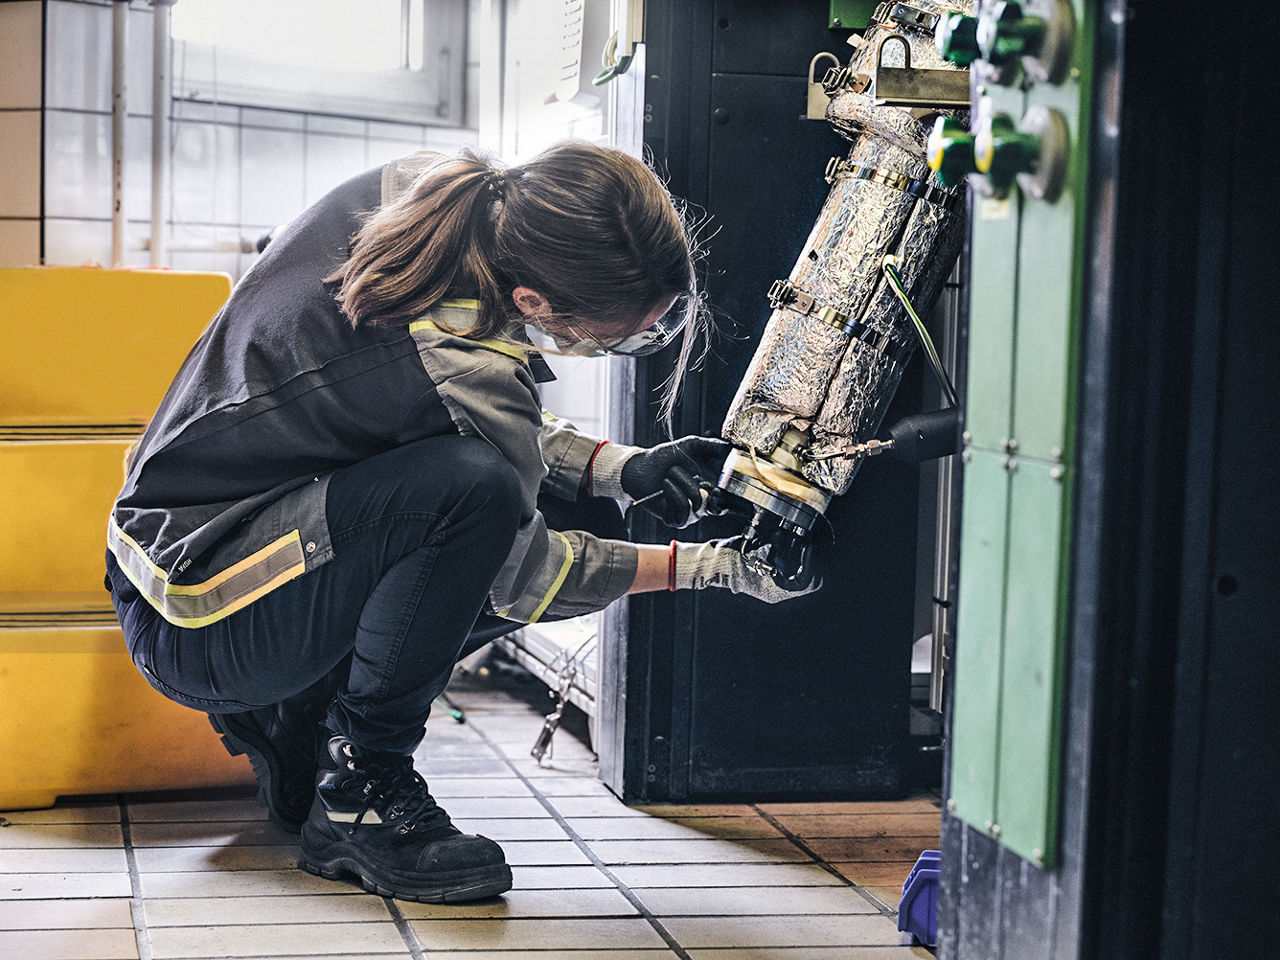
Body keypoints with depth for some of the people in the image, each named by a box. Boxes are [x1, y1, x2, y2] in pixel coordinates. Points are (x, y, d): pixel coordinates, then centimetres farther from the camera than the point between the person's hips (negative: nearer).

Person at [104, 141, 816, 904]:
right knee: (474, 486, -34)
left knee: (585, 520, 3)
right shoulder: (451, 357, -31)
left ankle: (303, 710, 12)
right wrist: (711, 567, -6)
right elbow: (519, 575, -14)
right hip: (197, 623, -9)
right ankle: (357, 796, -15)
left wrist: (617, 468, -2)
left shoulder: (413, 187, -8)